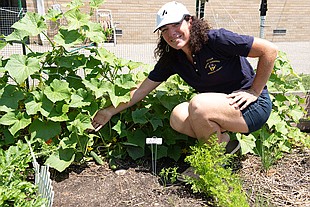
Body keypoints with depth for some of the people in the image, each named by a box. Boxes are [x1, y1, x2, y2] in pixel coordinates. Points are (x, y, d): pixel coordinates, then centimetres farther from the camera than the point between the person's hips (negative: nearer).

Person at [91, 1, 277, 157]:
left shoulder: (217, 39, -19)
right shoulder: (171, 59, -1)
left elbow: (270, 50, -15)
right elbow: (142, 90, 4)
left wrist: (254, 91, -13)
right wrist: (111, 111, 2)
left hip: (254, 106, -5)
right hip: (220, 109, 6)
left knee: (198, 104, -30)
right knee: (178, 117, -17)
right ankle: (227, 143, 1)